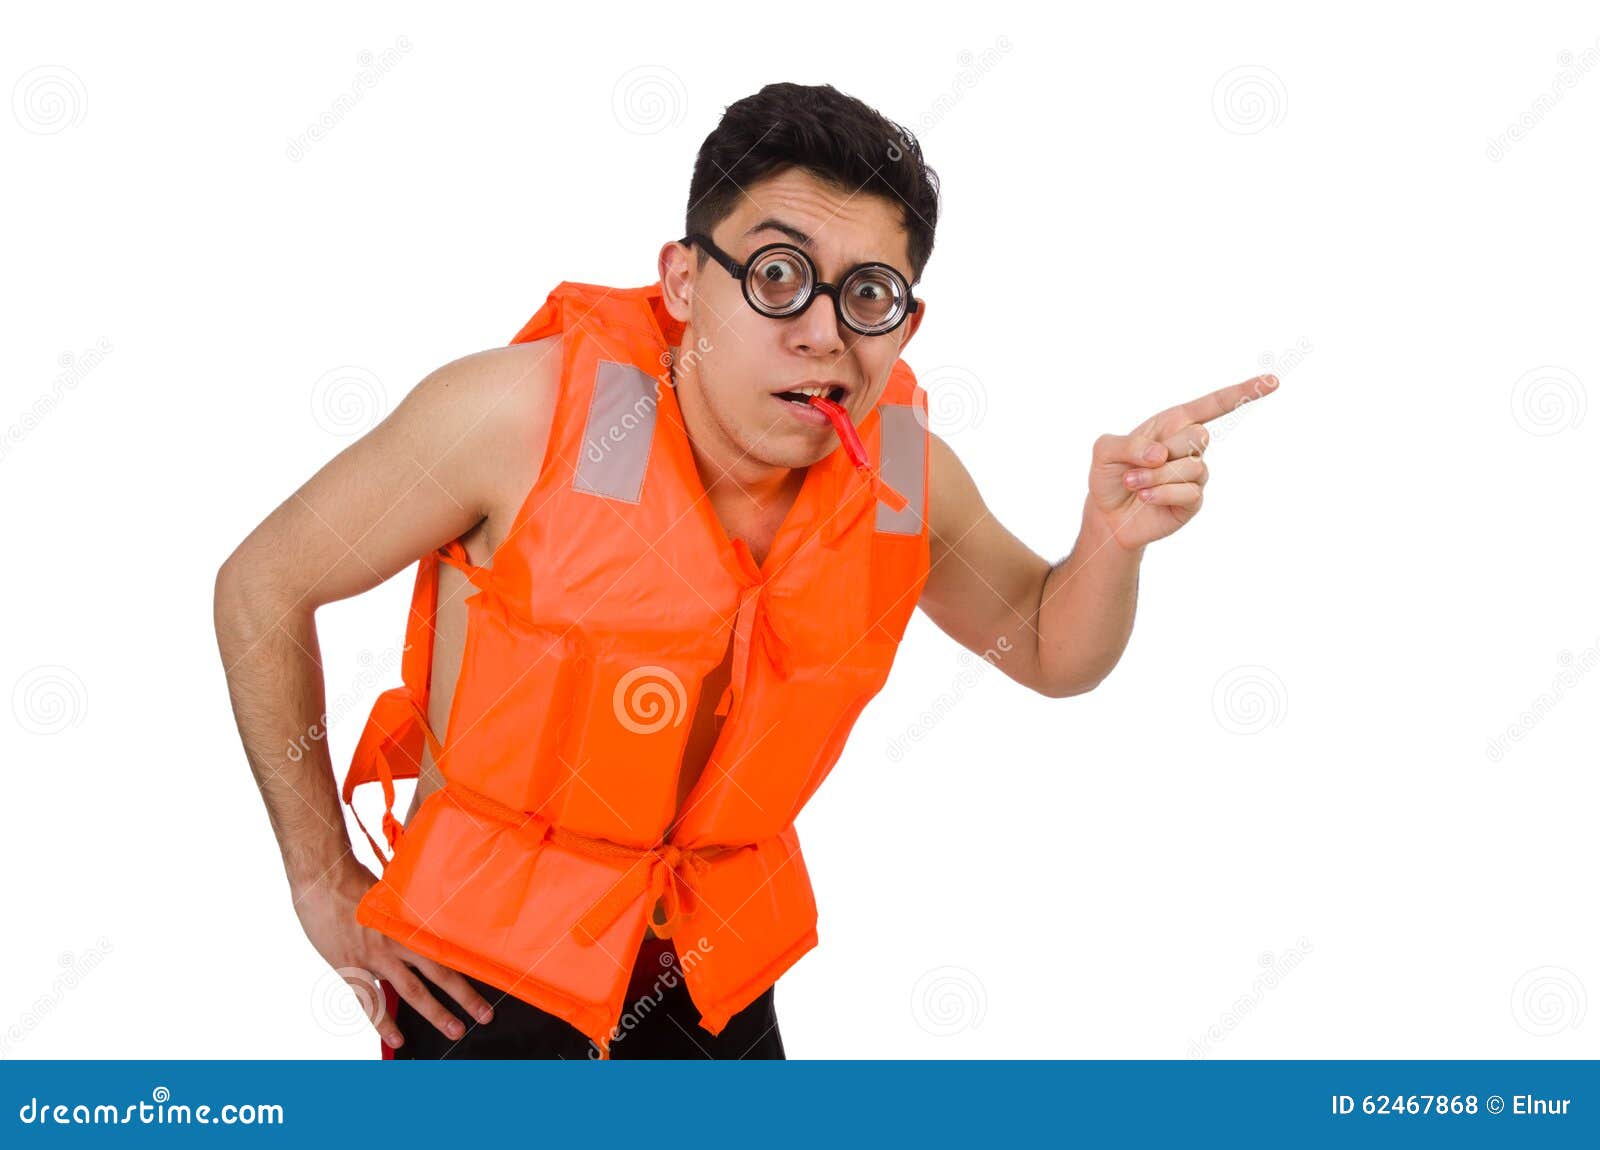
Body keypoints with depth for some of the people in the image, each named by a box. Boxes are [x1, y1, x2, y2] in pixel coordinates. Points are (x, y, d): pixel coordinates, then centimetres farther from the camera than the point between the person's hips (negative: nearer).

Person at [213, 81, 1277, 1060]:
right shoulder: (526, 415, -24)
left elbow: (1051, 652, 6)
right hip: (483, 974, -4)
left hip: (714, 966, 4)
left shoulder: (903, 470, -11)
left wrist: (1114, 537, -16)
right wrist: (325, 882, -9)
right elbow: (263, 587, -12)